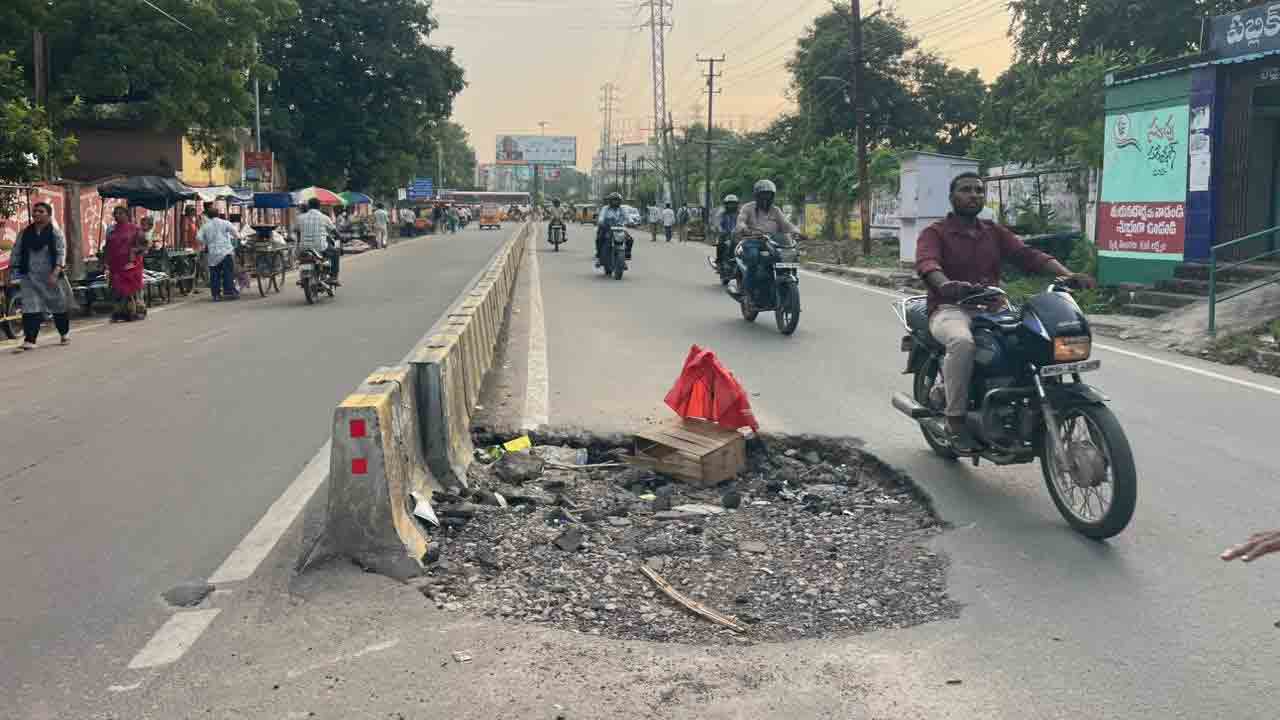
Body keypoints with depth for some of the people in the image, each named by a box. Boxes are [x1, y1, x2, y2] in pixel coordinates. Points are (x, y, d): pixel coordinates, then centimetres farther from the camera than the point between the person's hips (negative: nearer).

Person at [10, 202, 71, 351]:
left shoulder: (56, 233, -5)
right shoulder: (24, 233, 7)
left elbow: (61, 254, -13)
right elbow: (16, 252, 12)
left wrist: (55, 273, -24)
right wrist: (13, 270, 4)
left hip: (51, 277, -2)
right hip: (30, 277, 2)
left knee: (59, 306, 11)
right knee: (30, 308, -7)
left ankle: (65, 333, 32)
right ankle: (29, 340, -10)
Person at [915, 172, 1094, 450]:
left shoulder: (995, 232, 18)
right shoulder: (935, 233, 3)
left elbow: (1027, 254, 4)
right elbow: (926, 263, -18)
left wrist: (1067, 274, -14)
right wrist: (945, 285, -42)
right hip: (951, 309, -5)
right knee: (963, 342, -38)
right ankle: (956, 417, -24)